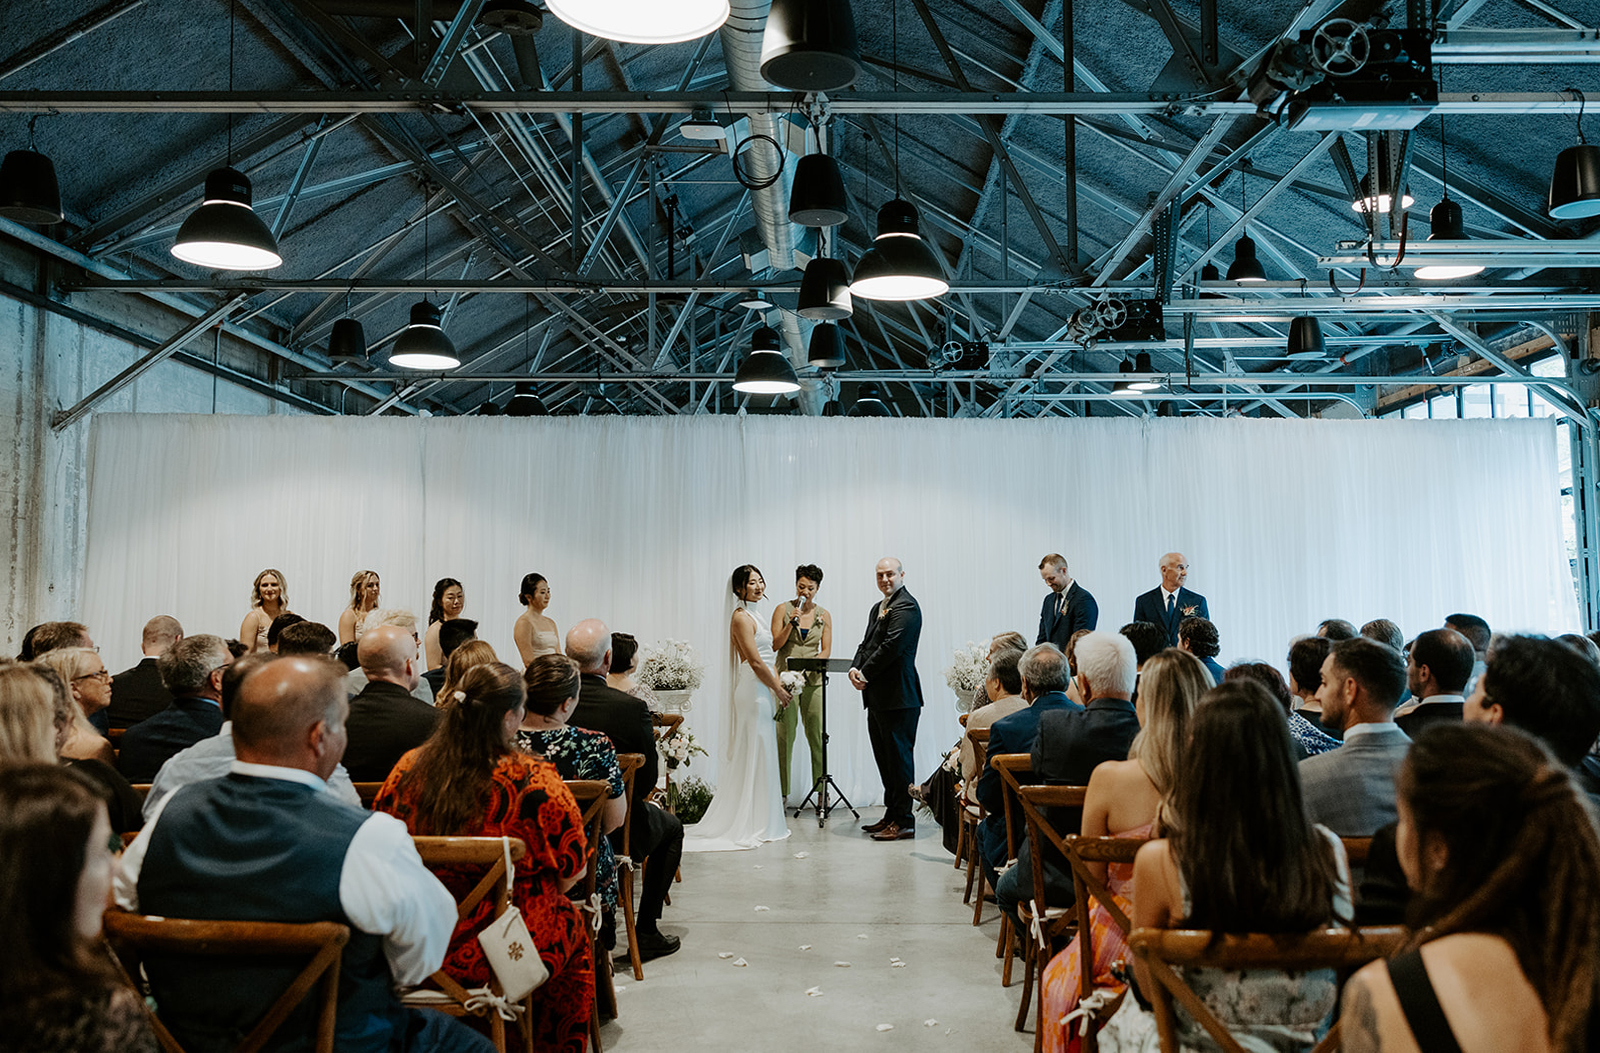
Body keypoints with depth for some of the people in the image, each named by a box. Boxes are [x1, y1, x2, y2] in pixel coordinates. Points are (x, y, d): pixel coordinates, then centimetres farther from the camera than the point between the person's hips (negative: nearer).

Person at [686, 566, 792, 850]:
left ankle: (756, 823, 19)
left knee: (759, 755, 12)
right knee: (755, 754, -4)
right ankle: (753, 826, 3)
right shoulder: (741, 617, -13)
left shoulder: (754, 616, 16)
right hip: (753, 691, -10)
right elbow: (755, 661, -18)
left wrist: (778, 686, 9)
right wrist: (779, 690, -10)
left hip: (761, 691, 10)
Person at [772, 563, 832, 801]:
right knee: (784, 735, -3)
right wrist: (792, 623, -13)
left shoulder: (823, 615, 8)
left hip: (813, 680, 2)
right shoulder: (783, 609, 3)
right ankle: (781, 792, 4)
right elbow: (775, 645, -1)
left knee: (817, 735, 0)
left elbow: (826, 651, 5)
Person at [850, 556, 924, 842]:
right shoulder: (877, 608, 19)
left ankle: (904, 821, 3)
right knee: (884, 757, 15)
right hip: (878, 696, 10)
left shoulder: (907, 606, -12)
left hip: (898, 696, -10)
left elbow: (891, 646, -20)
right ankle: (891, 815, 25)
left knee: (899, 757, -4)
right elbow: (867, 644, 16)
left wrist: (865, 674, -13)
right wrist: (855, 668, -3)